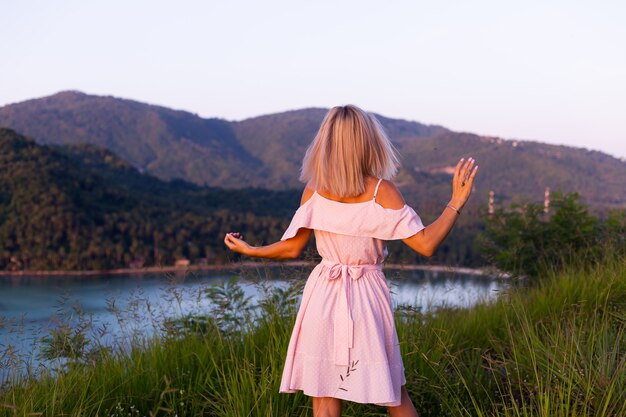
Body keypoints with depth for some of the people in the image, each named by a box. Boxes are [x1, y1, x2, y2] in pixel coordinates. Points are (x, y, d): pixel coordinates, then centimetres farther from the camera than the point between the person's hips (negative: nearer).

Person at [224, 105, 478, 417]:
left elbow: (292, 248, 3)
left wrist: (248, 250, 20)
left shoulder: (314, 190, -2)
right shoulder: (381, 190, -9)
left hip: (323, 297, 2)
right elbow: (426, 244, -13)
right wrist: (456, 202, -6)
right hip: (367, 297, -2)